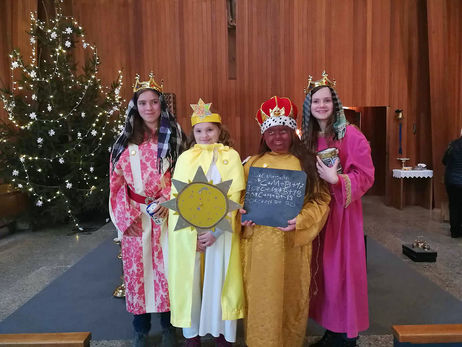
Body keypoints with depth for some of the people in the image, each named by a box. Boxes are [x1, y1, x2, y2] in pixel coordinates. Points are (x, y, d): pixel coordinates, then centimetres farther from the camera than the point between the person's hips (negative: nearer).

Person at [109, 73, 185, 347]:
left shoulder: (174, 136, 2)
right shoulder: (126, 140, 5)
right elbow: (117, 181, 2)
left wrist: (169, 201, -15)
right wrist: (126, 216, -6)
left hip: (166, 214, -1)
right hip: (136, 217, 1)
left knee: (166, 266, 6)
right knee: (138, 266, 7)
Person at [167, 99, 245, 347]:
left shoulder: (231, 156, 1)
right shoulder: (185, 158, 4)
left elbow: (234, 197, -6)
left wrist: (216, 231, -15)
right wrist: (192, 233, -12)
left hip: (220, 231, -1)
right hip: (188, 233, 1)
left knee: (218, 280, 7)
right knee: (189, 281, 8)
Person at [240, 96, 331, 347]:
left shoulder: (306, 163, 2)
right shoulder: (254, 163, 7)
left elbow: (320, 200, -2)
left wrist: (300, 220, -18)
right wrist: (242, 213, -10)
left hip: (294, 240, 0)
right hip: (259, 240, 1)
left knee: (291, 296, 12)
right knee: (261, 297, 9)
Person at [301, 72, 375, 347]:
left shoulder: (351, 135, -8)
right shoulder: (305, 137, 9)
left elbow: (366, 177, -11)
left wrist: (336, 180, -22)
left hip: (342, 211, -5)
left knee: (342, 269, 1)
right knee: (322, 268, 11)